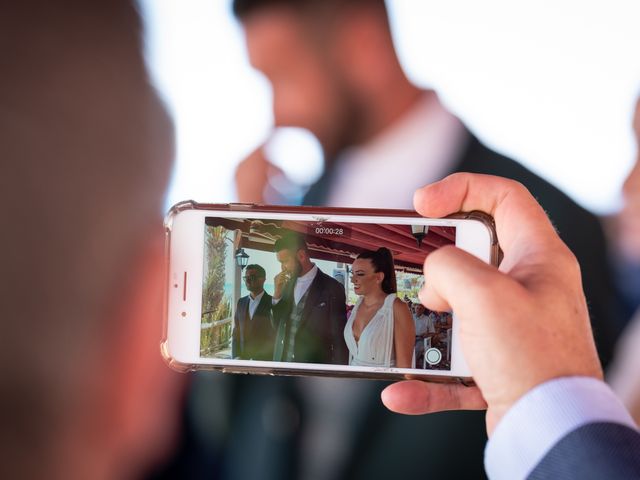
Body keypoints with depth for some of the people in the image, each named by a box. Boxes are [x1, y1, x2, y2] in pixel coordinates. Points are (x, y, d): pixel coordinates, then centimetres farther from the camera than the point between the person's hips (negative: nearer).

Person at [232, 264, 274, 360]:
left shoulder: (272, 302, -8)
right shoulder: (241, 302, 8)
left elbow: (276, 336, -8)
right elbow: (236, 333, 11)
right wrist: (236, 357, -1)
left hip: (264, 360, -4)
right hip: (242, 359, 4)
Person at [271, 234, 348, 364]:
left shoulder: (332, 288, -9)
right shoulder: (288, 284, 8)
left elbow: (339, 339, -6)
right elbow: (278, 326, 11)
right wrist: (277, 294, -3)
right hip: (282, 361, 5)